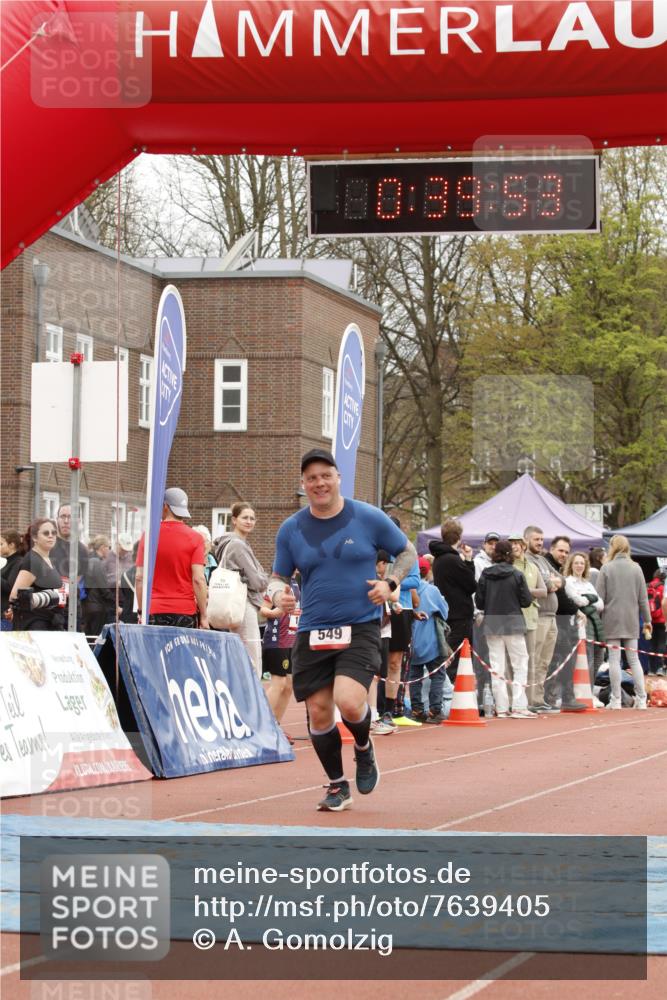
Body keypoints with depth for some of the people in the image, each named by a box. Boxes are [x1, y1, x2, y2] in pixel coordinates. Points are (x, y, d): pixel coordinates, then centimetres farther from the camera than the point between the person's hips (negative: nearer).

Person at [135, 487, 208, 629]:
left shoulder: (148, 536, 3)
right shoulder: (195, 538, -2)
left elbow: (139, 577, 2)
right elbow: (198, 579, -7)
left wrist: (141, 611, 10)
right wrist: (203, 616, -3)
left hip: (155, 612, 1)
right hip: (186, 612, -1)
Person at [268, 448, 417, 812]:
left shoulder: (369, 518, -1)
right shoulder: (290, 529, 5)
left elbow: (407, 552, 12)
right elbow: (278, 577, 14)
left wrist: (390, 583, -5)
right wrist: (278, 593, -10)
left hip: (360, 628, -3)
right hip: (312, 633, 3)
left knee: (349, 701, -22)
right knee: (318, 711, 2)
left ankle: (364, 748, 13)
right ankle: (337, 787, 23)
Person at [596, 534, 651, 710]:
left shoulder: (606, 568, -5)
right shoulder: (636, 568, 2)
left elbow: (600, 597, -6)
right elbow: (643, 597, 5)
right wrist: (647, 619, 13)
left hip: (612, 619, -2)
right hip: (631, 620, 2)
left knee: (614, 659, 1)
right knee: (633, 658, 8)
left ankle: (615, 700, 1)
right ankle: (641, 699, 3)